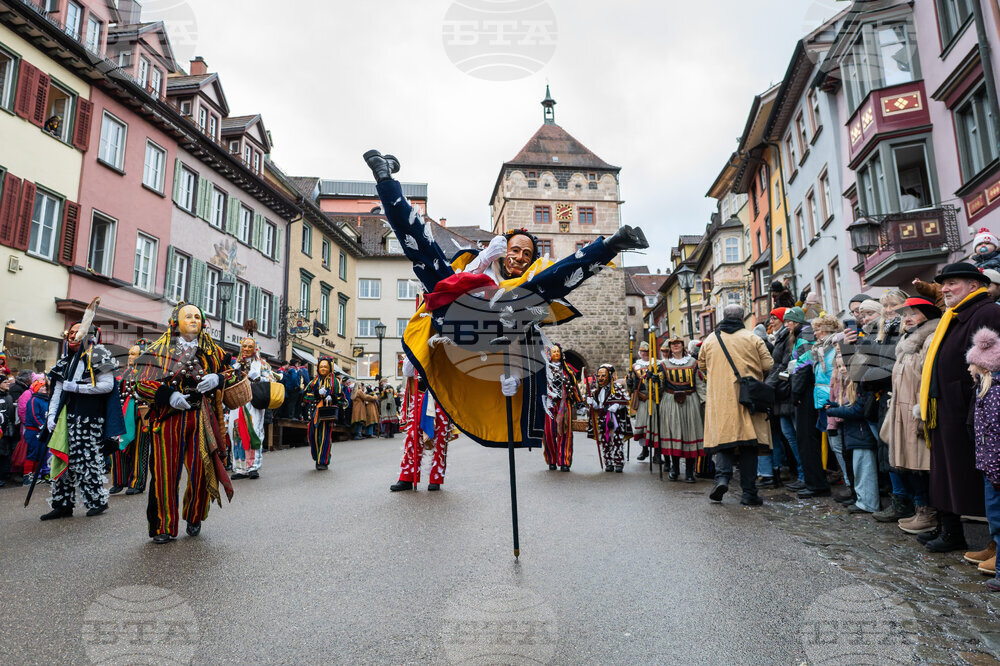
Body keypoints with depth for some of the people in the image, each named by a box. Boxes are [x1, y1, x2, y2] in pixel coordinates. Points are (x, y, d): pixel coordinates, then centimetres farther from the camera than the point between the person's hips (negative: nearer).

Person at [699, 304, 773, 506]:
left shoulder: (709, 340, 5)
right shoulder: (752, 338, -1)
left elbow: (702, 366, 16)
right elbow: (768, 365, 0)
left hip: (720, 400, 1)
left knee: (723, 437, 6)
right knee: (748, 445, 4)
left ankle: (722, 477, -16)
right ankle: (749, 493, 6)